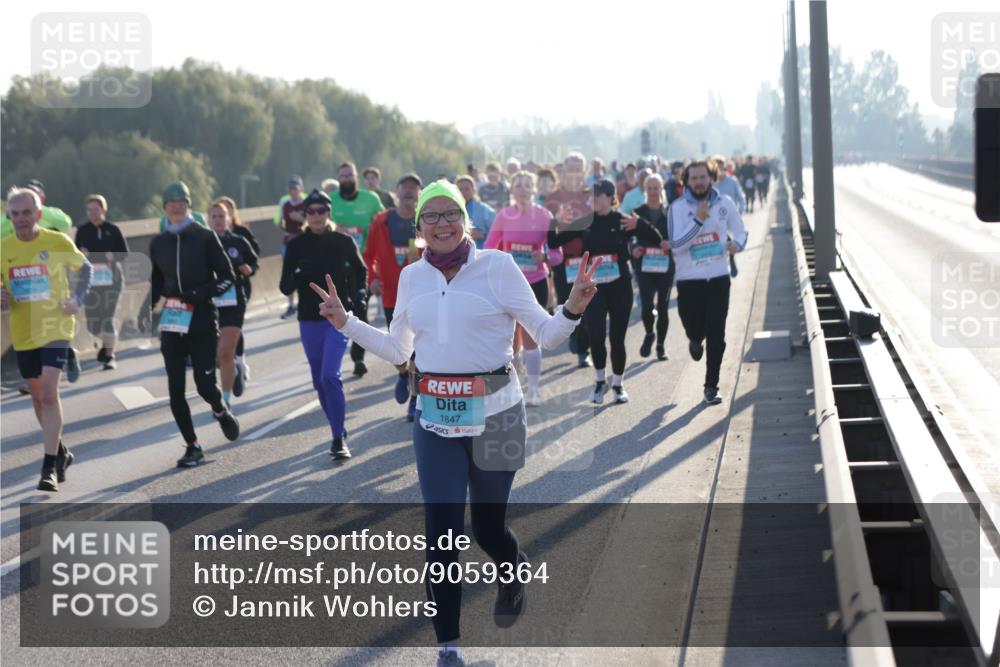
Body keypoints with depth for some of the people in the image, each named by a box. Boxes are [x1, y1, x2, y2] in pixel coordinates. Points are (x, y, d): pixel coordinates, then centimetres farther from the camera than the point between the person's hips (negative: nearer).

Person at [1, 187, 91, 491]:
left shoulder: (58, 242, -7)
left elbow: (85, 268, 9)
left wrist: (77, 299, -4)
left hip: (56, 328, -4)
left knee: (49, 393, -17)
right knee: (37, 397, 14)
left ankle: (49, 466, -14)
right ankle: (60, 452, 35)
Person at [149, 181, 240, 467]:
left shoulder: (205, 237, -3)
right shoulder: (158, 243, 8)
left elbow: (227, 277, -2)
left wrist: (201, 293, -17)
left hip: (203, 322, -3)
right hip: (171, 324, 3)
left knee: (205, 385, -5)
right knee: (175, 389, -2)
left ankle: (221, 411, 30)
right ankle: (192, 446, 10)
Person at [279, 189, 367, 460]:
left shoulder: (343, 241, -2)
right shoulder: (297, 245, 1)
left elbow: (360, 270, 15)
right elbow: (285, 287, 1)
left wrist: (359, 295, -1)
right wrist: (297, 277, -20)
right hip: (309, 321, 3)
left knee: (330, 376, -18)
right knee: (320, 381, 9)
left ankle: (339, 439, -14)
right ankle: (339, 434, 24)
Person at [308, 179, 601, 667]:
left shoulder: (497, 266, -6)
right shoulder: (412, 277, 6)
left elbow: (545, 335, -4)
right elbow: (397, 350, 18)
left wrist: (572, 310, -22)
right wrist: (346, 323, 9)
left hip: (495, 415, -3)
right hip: (435, 420, 3)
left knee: (487, 526, 8)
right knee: (441, 533, -3)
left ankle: (513, 573, 45)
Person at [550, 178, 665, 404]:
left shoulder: (623, 221, -2)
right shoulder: (584, 222, 2)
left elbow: (656, 240, -5)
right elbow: (553, 243, 2)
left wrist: (638, 225, -22)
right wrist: (558, 227, -19)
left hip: (620, 286, -1)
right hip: (593, 287, 1)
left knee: (617, 337, 5)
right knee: (596, 336, -11)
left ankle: (618, 385, 22)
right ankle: (600, 381, 11)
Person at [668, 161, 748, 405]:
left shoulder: (724, 203, 1)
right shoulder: (677, 208, -8)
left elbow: (740, 232, 12)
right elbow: (675, 245, -17)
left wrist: (737, 243, -11)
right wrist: (698, 221, -25)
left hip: (719, 277, 1)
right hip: (689, 280, -1)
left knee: (716, 336, -2)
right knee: (694, 329, 6)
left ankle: (711, 386, 8)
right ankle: (696, 340, 45)